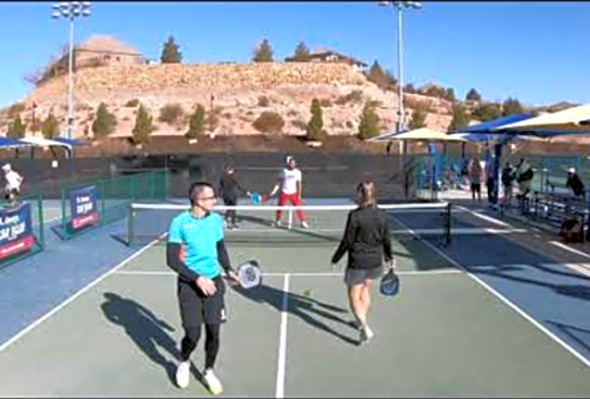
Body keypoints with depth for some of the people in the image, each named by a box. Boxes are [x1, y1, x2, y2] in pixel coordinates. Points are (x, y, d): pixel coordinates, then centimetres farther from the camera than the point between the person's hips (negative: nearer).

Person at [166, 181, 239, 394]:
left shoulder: (216, 220, 0)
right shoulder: (179, 223, -14)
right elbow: (172, 259, -14)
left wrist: (228, 269, 1)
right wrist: (197, 278, -21)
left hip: (213, 282, 4)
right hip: (189, 285, -4)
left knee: (213, 331, 5)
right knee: (193, 335, -2)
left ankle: (208, 372, 31)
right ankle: (183, 363, 33)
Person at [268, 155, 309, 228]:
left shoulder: (298, 172, -1)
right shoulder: (284, 171, -2)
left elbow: (298, 184, 2)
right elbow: (278, 182, 1)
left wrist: (299, 195, -3)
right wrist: (273, 191, -5)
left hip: (293, 193, 0)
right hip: (284, 193, 0)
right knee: (280, 207, 5)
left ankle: (303, 222, 4)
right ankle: (277, 221, 26)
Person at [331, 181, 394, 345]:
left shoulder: (355, 216, -18)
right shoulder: (382, 216, -3)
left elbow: (346, 242, -13)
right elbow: (386, 241, 5)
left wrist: (335, 259, 1)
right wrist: (389, 258, 21)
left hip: (358, 263, -5)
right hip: (375, 262, 6)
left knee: (354, 297, 8)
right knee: (365, 291, 26)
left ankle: (364, 328, -6)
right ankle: (362, 321, 41)